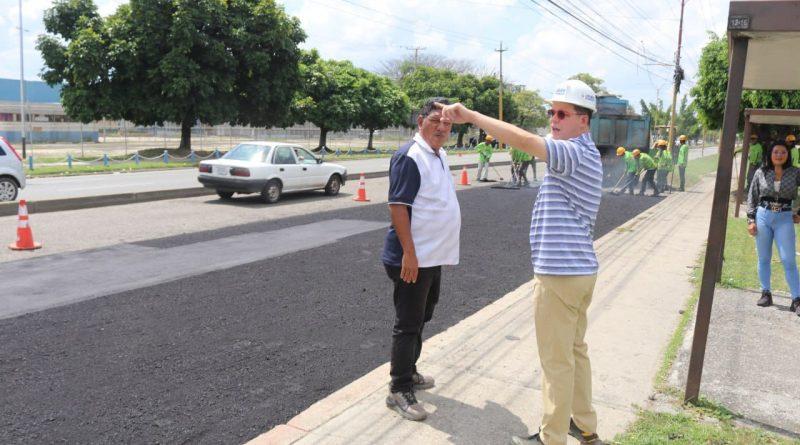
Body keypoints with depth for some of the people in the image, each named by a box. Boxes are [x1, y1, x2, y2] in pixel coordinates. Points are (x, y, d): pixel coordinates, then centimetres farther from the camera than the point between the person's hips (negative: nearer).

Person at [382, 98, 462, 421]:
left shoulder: (439, 154, 13)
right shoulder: (410, 156, -16)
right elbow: (398, 207, -21)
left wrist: (443, 249, 21)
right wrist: (409, 254, -25)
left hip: (433, 257, 10)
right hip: (413, 259, -9)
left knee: (420, 319, 20)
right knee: (408, 325, -2)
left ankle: (408, 372, 35)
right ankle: (399, 391, 9)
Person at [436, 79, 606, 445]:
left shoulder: (574, 153, -17)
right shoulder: (587, 154, 16)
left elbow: (524, 140, -34)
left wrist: (470, 116, -31)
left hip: (559, 274, -11)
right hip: (580, 268, 11)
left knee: (557, 360, 1)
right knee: (575, 350, 21)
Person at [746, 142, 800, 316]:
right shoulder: (761, 173, 2)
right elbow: (752, 197, 5)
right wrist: (751, 220, -1)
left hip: (784, 219, -1)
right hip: (763, 216, 2)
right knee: (764, 259, 9)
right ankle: (766, 293, 21)